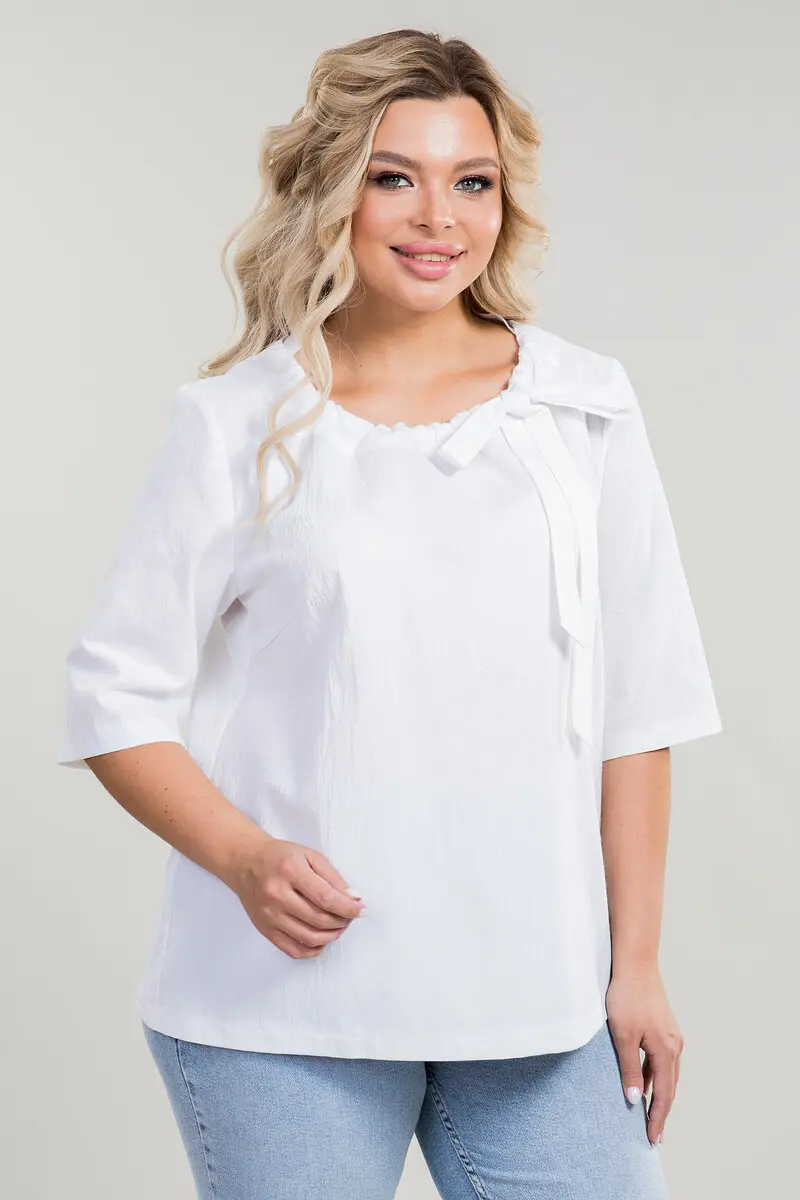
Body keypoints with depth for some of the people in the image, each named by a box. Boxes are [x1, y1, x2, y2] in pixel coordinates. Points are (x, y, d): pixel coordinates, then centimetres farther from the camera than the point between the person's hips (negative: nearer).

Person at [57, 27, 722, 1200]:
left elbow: (638, 705, 8)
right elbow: (117, 697, 1)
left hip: (537, 1004, 2)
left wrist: (636, 964, 5)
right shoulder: (238, 424, 0)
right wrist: (244, 859, -15)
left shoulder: (583, 406, 6)